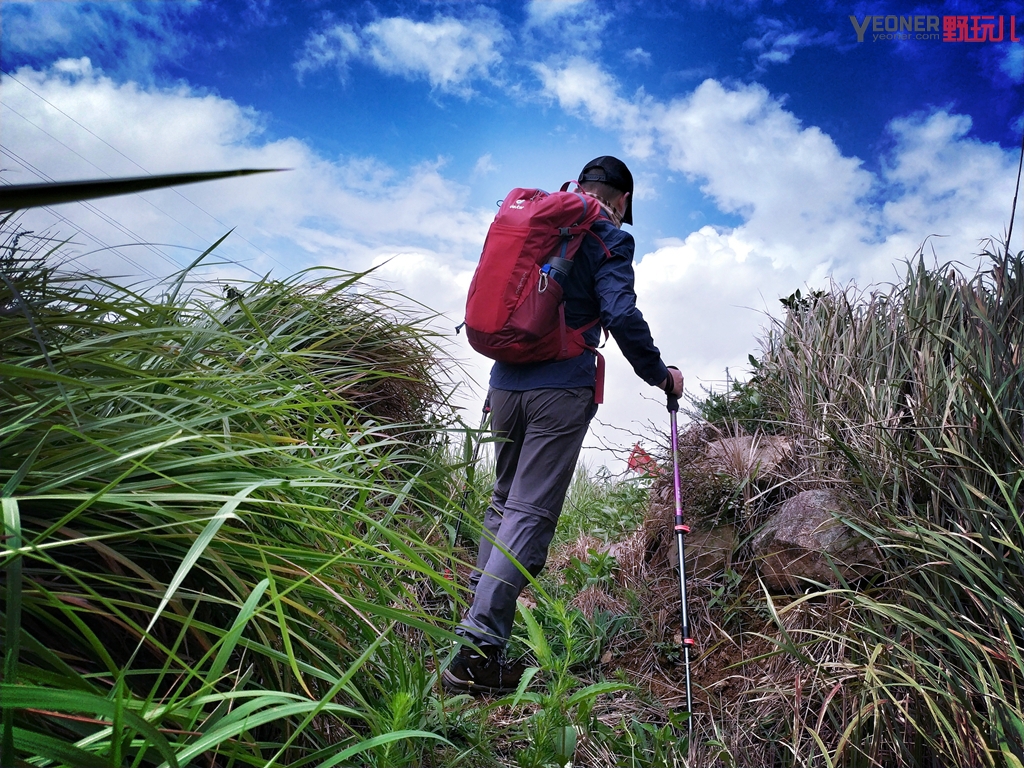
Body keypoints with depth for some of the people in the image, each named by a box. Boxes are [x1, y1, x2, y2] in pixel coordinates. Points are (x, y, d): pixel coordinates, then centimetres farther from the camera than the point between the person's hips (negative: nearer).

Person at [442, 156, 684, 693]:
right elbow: (621, 316, -12)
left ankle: (479, 612, 27)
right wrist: (660, 375, 0)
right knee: (530, 513, -6)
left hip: (505, 382, 6)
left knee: (504, 500, 20)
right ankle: (479, 649, -9)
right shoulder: (608, 238, 0)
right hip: (561, 390, -6)